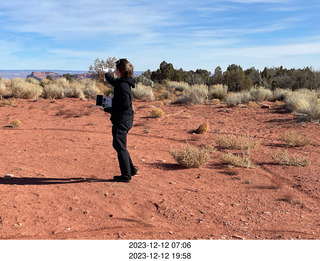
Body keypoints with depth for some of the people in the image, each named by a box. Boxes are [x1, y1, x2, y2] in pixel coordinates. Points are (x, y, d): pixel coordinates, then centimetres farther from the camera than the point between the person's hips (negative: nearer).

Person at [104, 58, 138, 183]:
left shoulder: (123, 85, -20)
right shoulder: (122, 82, 10)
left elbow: (125, 106, -26)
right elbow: (114, 81, 34)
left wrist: (108, 109, -17)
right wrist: (106, 74, 48)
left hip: (122, 120, -10)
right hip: (124, 119, 10)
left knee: (120, 147, 0)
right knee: (119, 145, 20)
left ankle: (126, 175, 10)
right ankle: (131, 169, 28)